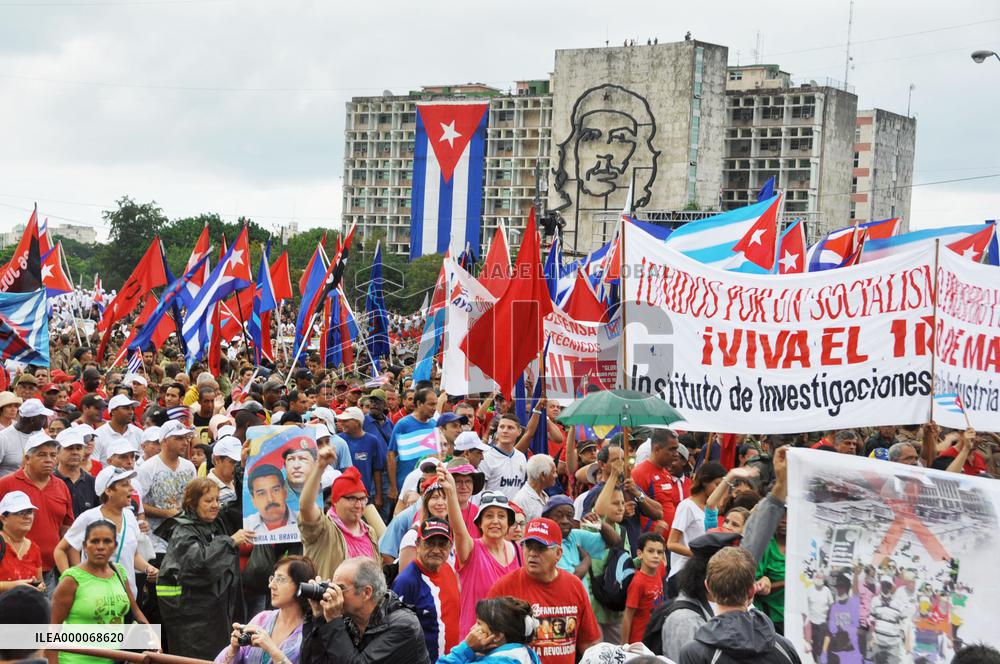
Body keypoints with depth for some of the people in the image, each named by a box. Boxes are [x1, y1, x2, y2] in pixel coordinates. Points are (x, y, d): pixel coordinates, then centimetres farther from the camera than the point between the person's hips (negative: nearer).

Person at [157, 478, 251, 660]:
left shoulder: (216, 527, 14)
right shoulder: (183, 532, -10)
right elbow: (200, 559, -29)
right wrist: (230, 541, -27)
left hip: (217, 609, 7)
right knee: (197, 659, -8)